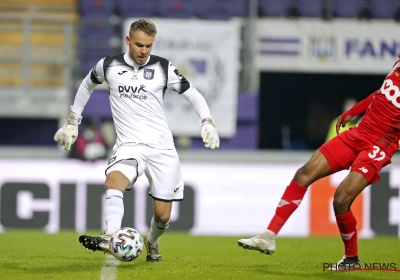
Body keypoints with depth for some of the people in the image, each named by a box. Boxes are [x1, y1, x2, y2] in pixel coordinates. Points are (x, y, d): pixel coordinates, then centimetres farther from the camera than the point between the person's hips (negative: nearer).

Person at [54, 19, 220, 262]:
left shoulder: (163, 68, 0)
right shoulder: (108, 66, 2)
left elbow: (193, 94, 6)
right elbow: (87, 86, 22)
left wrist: (207, 122, -11)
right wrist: (72, 122, 22)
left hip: (162, 146, 1)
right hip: (129, 144, 0)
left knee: (163, 215, 1)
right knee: (113, 181, -34)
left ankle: (152, 242, 35)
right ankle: (110, 239, -50)